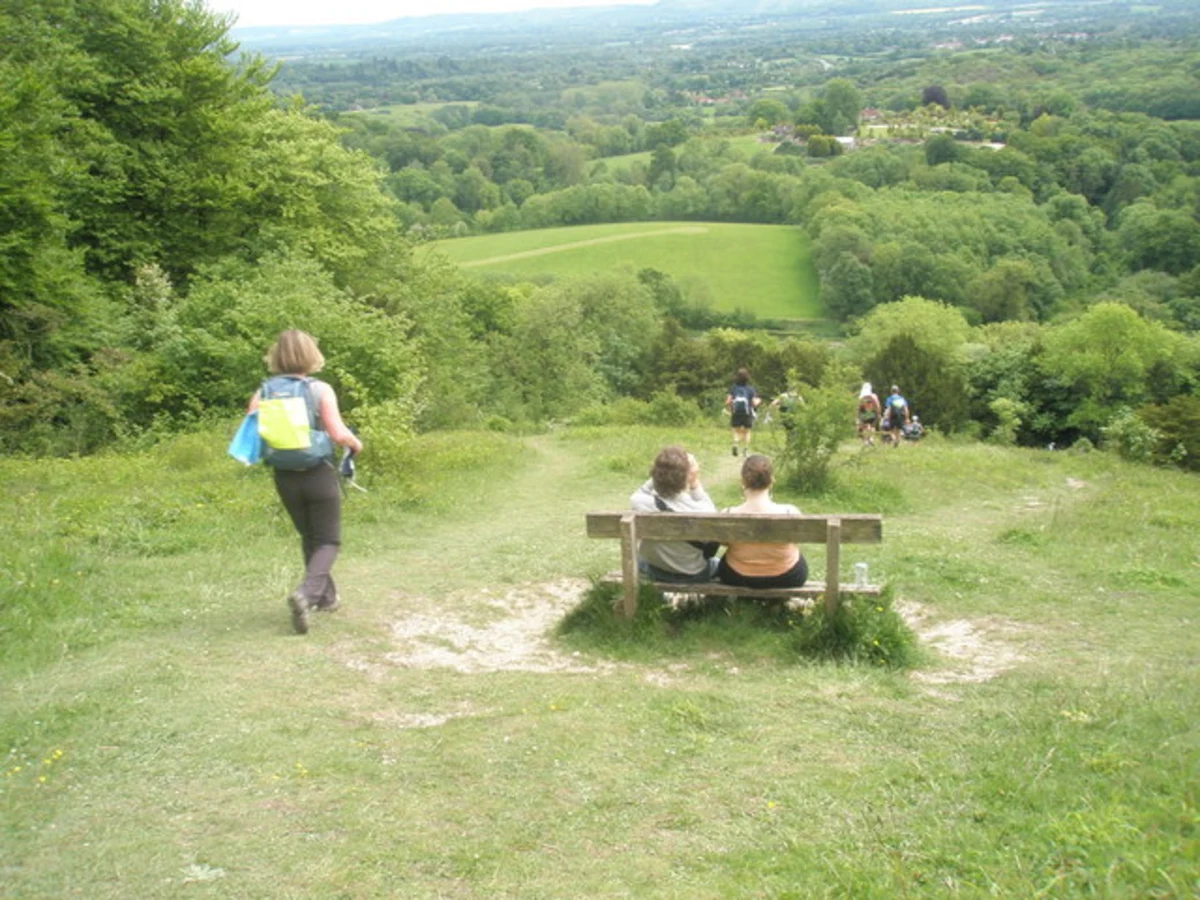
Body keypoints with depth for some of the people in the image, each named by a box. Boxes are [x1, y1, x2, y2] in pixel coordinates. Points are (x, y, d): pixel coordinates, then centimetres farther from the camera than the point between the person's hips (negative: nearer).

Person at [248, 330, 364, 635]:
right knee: (328, 541, 7)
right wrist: (356, 443, 3)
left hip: (285, 477, 4)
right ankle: (306, 592, -17)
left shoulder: (262, 393, -2)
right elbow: (338, 434, -18)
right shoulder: (320, 390, -11)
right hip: (318, 474, -4)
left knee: (309, 538, 23)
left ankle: (326, 596, 32)